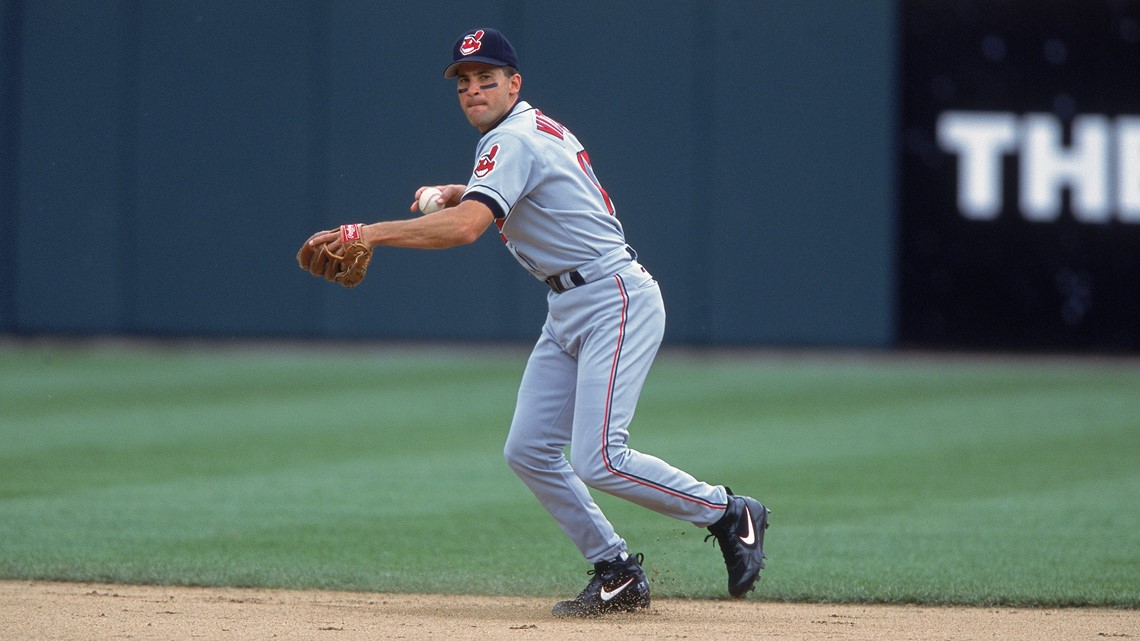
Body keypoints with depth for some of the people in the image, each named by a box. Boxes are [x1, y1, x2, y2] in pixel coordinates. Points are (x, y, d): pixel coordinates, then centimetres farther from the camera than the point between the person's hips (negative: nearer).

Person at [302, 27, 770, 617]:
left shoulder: (512, 141, -17)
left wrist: (371, 233, -32)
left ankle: (730, 513, 0)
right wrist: (459, 192, 19)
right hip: (568, 312, 10)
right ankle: (617, 574, 10)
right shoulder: (540, 129, 13)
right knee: (528, 450, 4)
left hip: (616, 302, -10)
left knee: (598, 460, -17)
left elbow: (465, 228, -32)